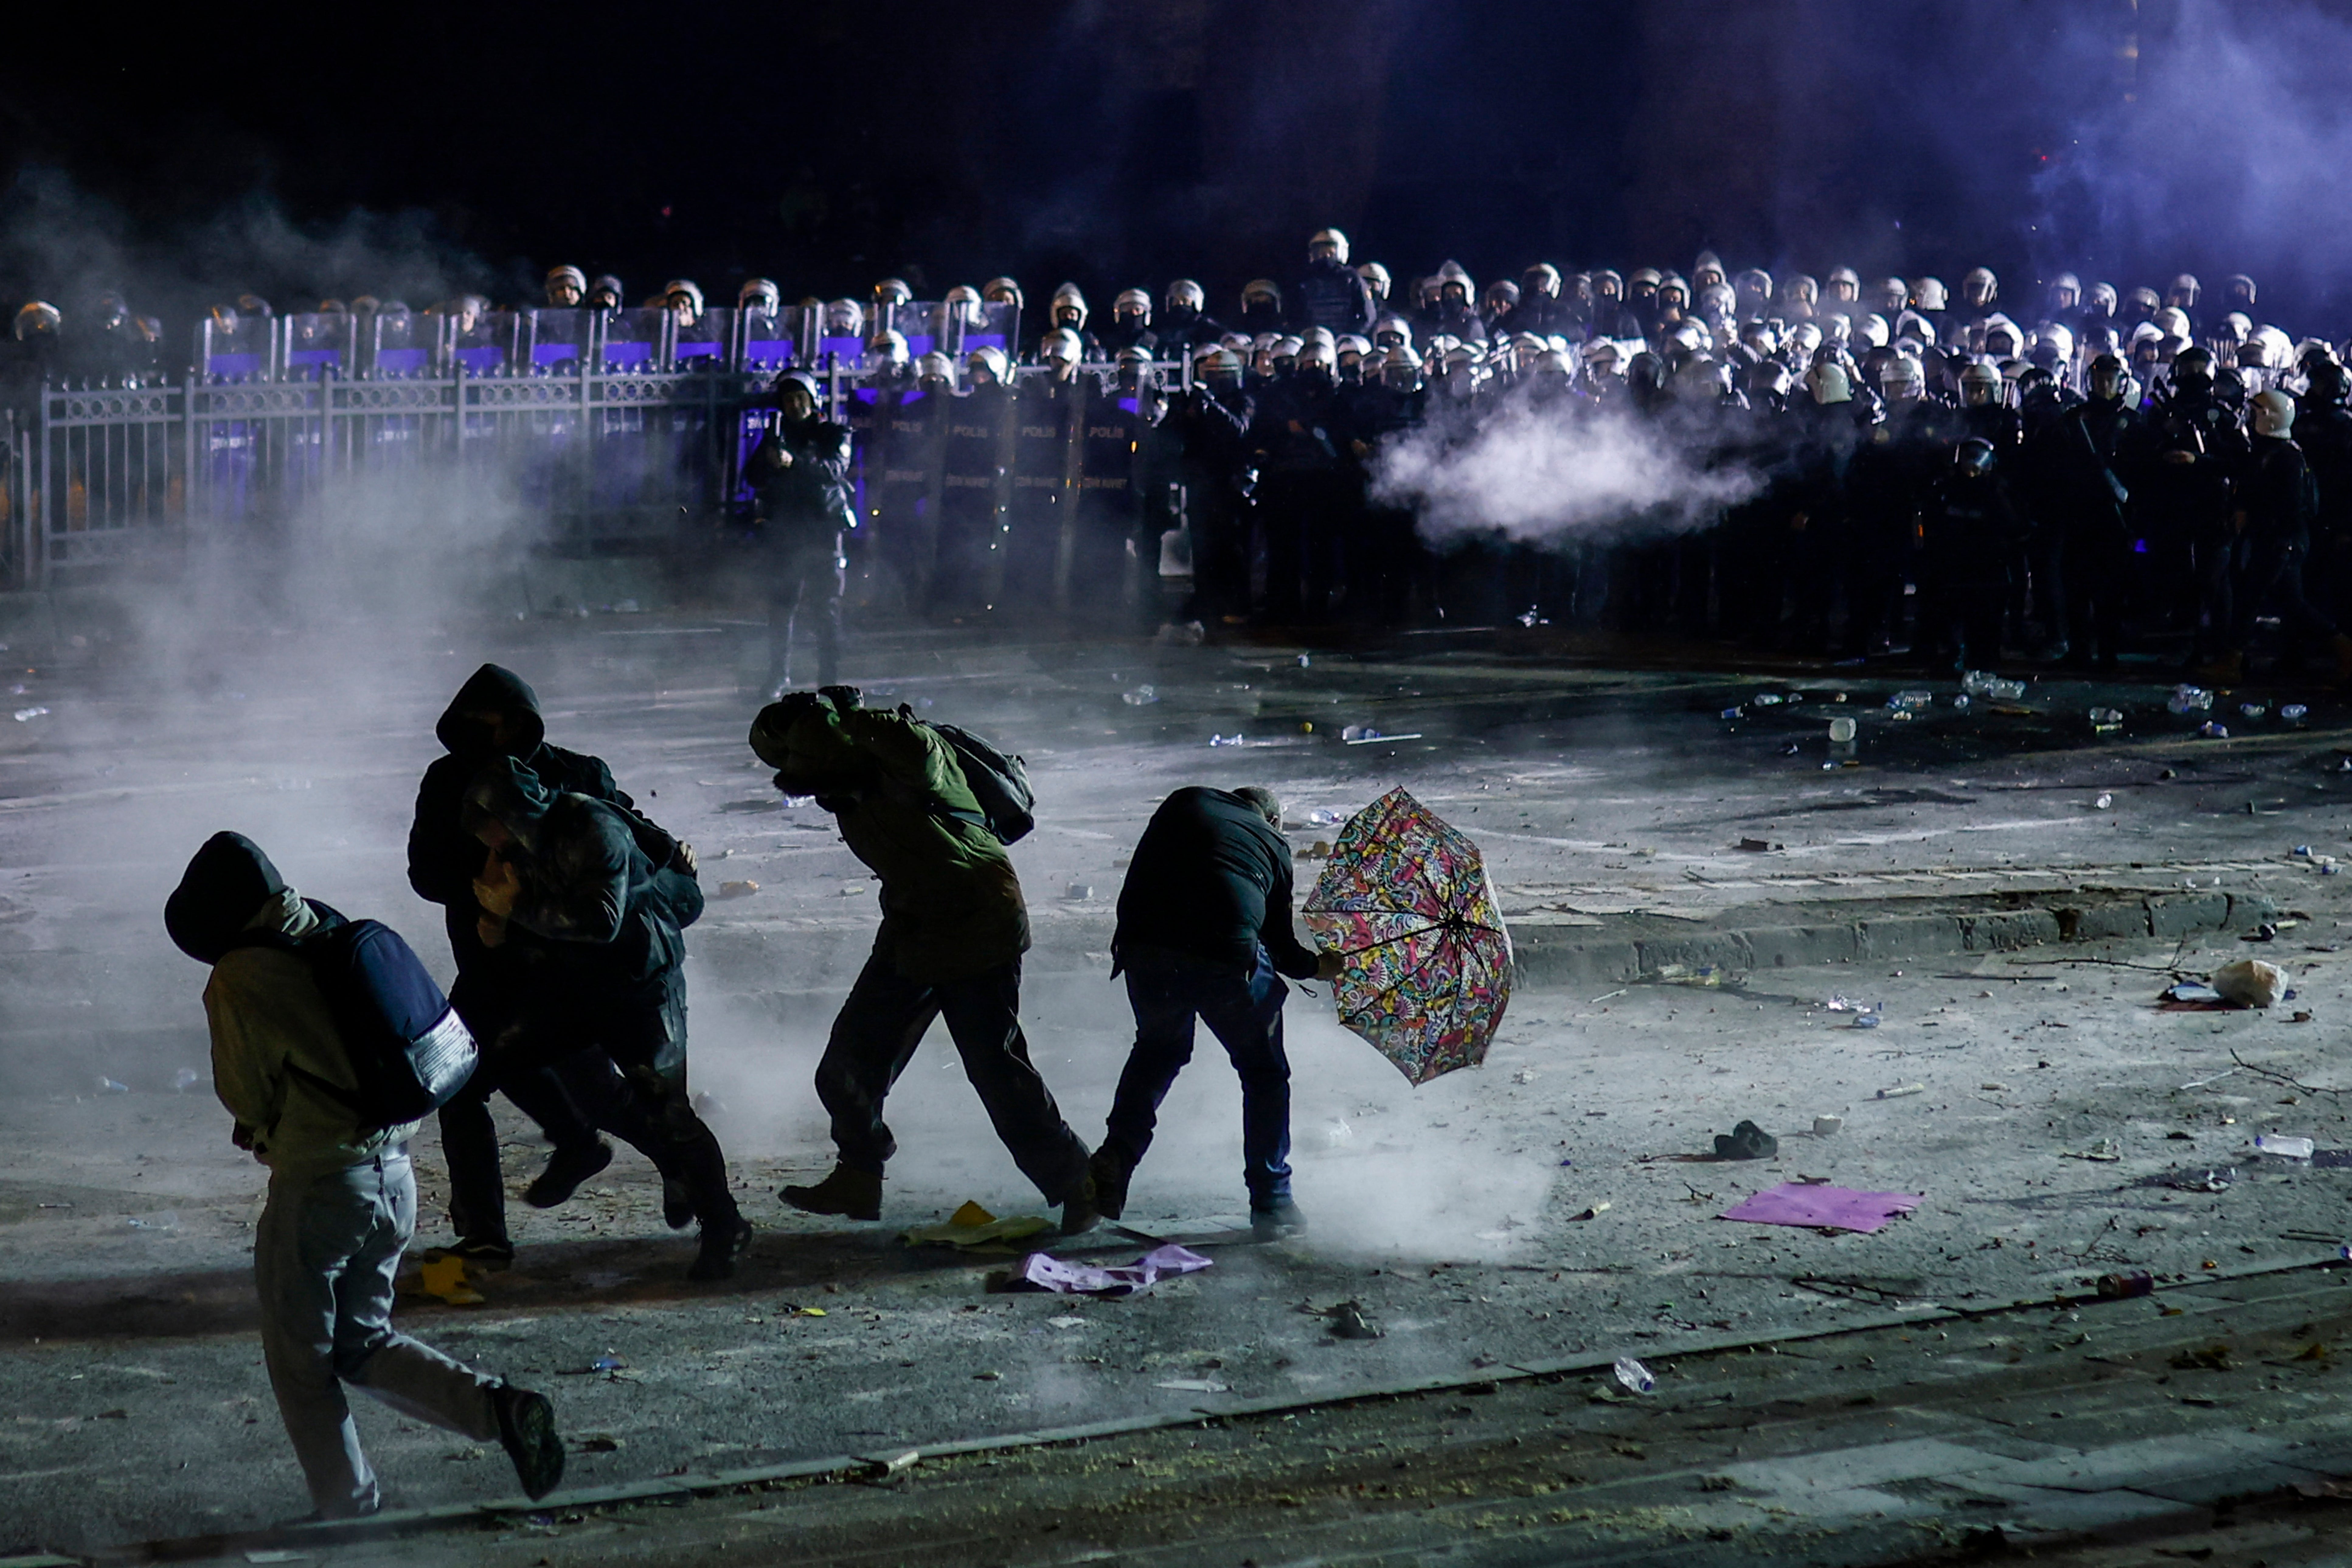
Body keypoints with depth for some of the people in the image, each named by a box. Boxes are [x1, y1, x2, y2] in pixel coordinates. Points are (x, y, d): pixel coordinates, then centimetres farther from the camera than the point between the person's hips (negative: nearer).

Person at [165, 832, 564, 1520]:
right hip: (394, 1172, 7)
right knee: (363, 1345, 20)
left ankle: (349, 1518, 14)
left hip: (318, 1188, -7)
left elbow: (246, 1097, -5)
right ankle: (498, 1407, 0)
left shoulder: (239, 980, -14)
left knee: (301, 1364, 10)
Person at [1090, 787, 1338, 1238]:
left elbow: (1138, 878, 23)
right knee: (1264, 1073, 18)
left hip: (1147, 948, 2)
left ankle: (1115, 1158, 14)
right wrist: (1317, 967, 42)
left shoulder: (1186, 803, 25)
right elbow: (1280, 942, 24)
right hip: (1227, 959, -2)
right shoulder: (1273, 844, 22)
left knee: (1158, 1049, 31)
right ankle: (1271, 1203, 18)